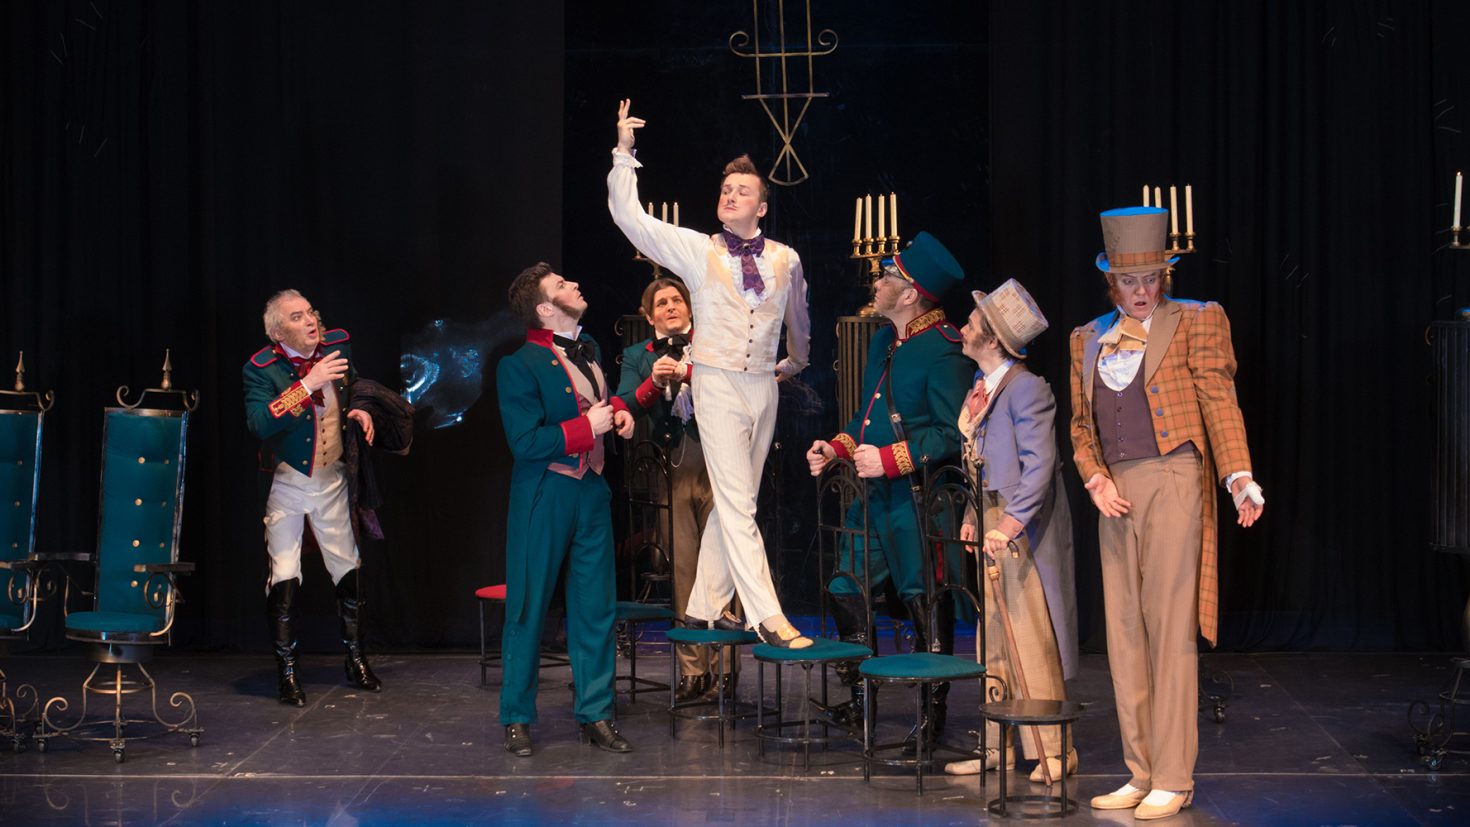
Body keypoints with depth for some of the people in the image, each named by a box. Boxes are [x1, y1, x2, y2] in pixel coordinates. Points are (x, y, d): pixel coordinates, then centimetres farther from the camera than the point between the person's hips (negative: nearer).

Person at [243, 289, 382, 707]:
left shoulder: (338, 344, -4)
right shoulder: (262, 368, -18)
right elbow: (258, 422, -34)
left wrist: (359, 411, -3)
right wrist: (308, 384, -37)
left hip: (331, 479, 4)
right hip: (286, 482, -4)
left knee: (348, 569, 11)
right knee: (284, 574, -4)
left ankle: (356, 659, 26)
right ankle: (287, 672, 6)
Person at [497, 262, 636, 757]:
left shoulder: (587, 349, 9)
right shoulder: (520, 366, -14)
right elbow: (526, 442, -19)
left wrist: (618, 411, 7)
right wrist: (587, 427, -17)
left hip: (591, 493, 7)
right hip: (544, 497, -7)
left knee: (596, 607, 9)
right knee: (528, 609, 3)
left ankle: (595, 715, 18)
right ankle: (517, 718, 15)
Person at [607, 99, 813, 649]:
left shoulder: (786, 260, 6)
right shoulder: (696, 251, -1)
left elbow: (798, 316, 26)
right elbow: (628, 216, -4)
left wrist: (795, 362, 37)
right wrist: (624, 151, -8)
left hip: (764, 386, 4)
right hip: (718, 384, -4)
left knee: (735, 502, 9)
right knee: (737, 506, -11)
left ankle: (705, 607, 18)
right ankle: (766, 618, -15)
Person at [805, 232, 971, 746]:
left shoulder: (943, 351, -14)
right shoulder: (883, 341, 15)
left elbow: (952, 434, -19)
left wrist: (890, 458, -23)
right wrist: (837, 448, 10)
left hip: (918, 500, -9)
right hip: (873, 497, 9)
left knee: (923, 603, 0)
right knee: (846, 593, 12)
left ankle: (933, 710, 10)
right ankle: (859, 700, 25)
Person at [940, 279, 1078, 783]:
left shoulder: (1026, 388, -17)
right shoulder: (980, 384, 10)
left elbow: (1038, 465, -23)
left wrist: (1009, 525, -28)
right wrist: (973, 517, 9)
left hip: (1022, 531, -9)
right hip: (990, 524, 9)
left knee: (1031, 641, -4)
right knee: (992, 641, 13)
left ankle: (1054, 751, 5)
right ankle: (995, 746, 22)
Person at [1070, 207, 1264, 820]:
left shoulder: (1194, 322, 3)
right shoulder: (1088, 339, 16)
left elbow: (1220, 403, -3)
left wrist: (1239, 478, -14)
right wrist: (1095, 479, 1)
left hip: (1172, 482, -5)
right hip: (1117, 492, 5)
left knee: (1170, 631, -5)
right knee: (1124, 635, 6)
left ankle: (1173, 779, -1)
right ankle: (1141, 774, 14)